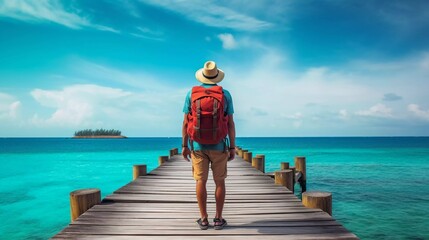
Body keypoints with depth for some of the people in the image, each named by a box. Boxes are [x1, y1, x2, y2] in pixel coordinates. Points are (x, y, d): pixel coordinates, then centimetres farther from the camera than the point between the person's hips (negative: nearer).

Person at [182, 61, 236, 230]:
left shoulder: (192, 93, 0)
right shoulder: (225, 94, -2)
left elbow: (186, 122, -2)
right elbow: (230, 123, -4)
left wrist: (184, 146, 4)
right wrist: (232, 147, 1)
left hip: (198, 145, 1)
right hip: (218, 146, 0)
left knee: (201, 181, 6)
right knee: (219, 182, 8)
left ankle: (203, 219, 11)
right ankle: (218, 219, 11)